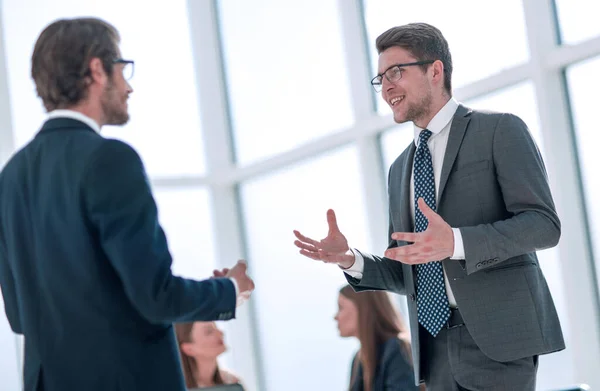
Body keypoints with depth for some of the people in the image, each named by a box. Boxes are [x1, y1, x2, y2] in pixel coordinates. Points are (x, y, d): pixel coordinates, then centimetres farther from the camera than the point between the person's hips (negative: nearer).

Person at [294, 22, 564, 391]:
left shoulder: (500, 130, 0)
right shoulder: (400, 169, 19)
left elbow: (544, 223, -10)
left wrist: (455, 242, -24)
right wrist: (350, 259, 0)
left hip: (497, 337, -6)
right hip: (435, 343, 6)